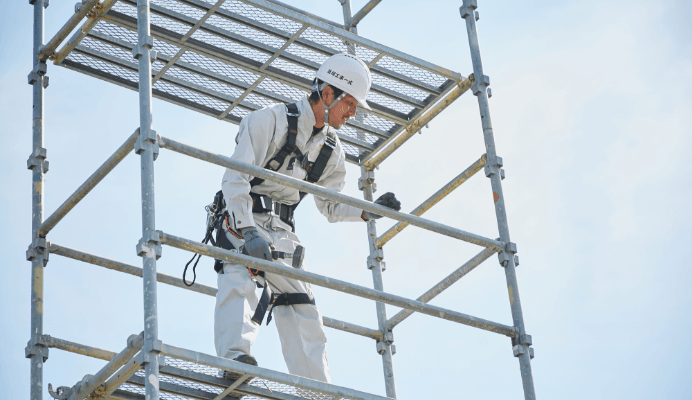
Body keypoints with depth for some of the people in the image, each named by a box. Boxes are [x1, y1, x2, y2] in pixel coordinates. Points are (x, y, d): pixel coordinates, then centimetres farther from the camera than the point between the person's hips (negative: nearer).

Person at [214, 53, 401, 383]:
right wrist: (248, 232, -30)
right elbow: (235, 178, -19)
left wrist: (369, 211, 0)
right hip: (243, 220, -7)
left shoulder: (332, 151, 11)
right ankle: (235, 354, -48)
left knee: (302, 309, 0)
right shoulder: (270, 121, -12)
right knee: (240, 278, -34)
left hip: (281, 231, 7)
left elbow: (330, 206, 19)